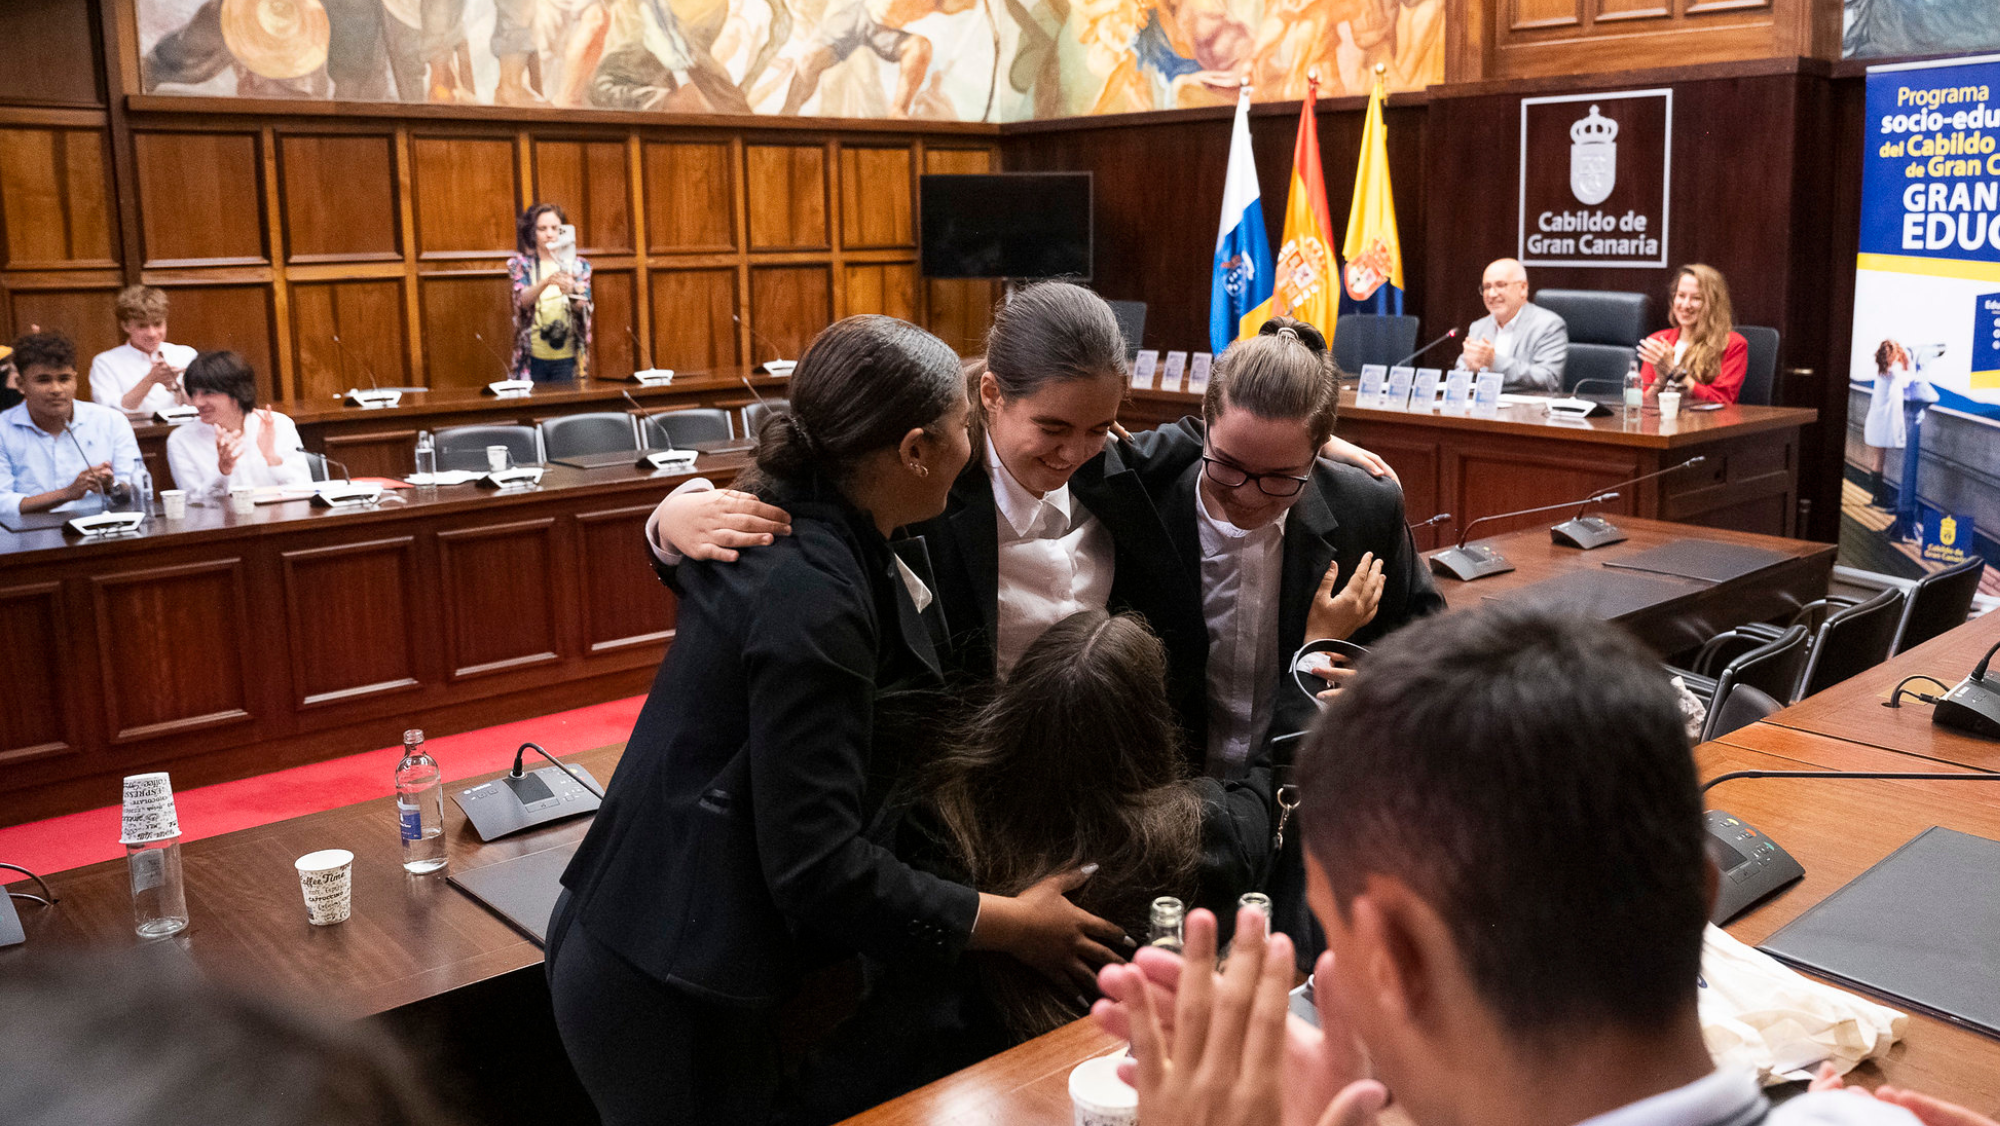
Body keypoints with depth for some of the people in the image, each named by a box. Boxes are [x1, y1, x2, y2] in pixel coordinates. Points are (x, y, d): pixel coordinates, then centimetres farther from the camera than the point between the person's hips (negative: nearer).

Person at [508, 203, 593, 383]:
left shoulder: (578, 266, 7)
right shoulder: (521, 265, 4)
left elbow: (583, 308, -6)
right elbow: (523, 300, -13)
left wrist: (571, 291, -28)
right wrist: (547, 282, -32)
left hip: (567, 358, 1)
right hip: (532, 358, -1)